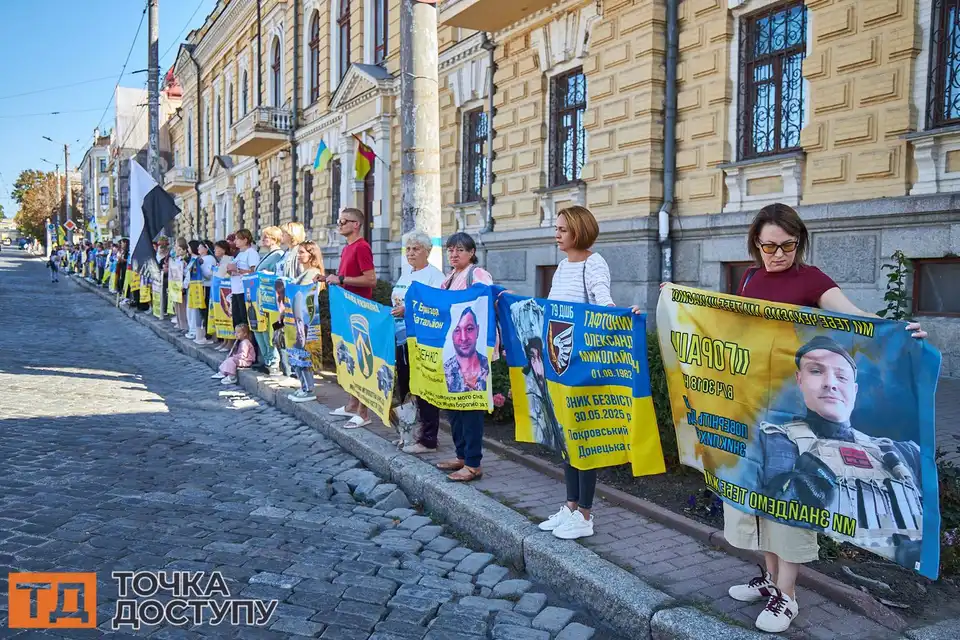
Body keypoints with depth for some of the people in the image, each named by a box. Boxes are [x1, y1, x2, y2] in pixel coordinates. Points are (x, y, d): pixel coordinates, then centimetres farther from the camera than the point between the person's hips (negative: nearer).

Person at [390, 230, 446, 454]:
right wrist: (392, 311, 12)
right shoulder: (405, 276, 18)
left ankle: (428, 440, 5)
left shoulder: (435, 276, -8)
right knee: (404, 389, 15)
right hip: (401, 340, 9)